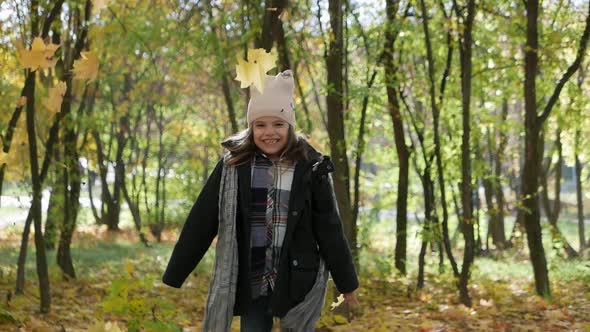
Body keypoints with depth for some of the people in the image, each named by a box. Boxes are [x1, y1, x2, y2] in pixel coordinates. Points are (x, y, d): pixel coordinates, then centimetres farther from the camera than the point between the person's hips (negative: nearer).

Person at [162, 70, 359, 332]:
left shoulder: (310, 168, -3)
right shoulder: (233, 166, -1)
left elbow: (329, 229, 2)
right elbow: (201, 222, 0)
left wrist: (346, 281, 5)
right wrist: (174, 275, -1)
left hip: (298, 283, -1)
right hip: (251, 284, 1)